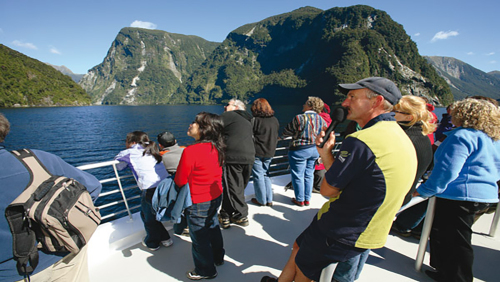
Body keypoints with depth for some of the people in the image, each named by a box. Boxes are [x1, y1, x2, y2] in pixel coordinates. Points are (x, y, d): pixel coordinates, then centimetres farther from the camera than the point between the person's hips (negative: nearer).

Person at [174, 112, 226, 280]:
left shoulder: (190, 151, -28)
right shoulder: (217, 148, -6)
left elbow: (180, 181, -17)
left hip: (198, 203, -7)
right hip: (216, 197, 7)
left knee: (199, 236, 14)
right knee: (212, 227, 28)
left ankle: (206, 271, 36)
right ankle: (218, 258, 50)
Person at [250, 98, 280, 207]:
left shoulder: (254, 120, -14)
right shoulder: (275, 120, 4)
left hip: (257, 153, -6)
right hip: (269, 153, 6)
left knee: (258, 176, 6)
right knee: (266, 175, 18)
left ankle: (261, 200, 15)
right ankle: (269, 200, 21)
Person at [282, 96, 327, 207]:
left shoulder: (299, 118, -17)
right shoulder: (321, 120, 2)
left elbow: (285, 132, -10)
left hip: (299, 151, -6)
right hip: (315, 150, 6)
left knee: (298, 176, 8)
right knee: (309, 175, 16)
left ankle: (300, 200, 20)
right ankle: (307, 199, 26)